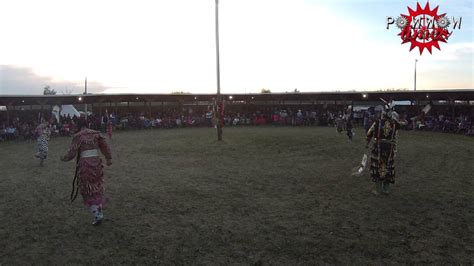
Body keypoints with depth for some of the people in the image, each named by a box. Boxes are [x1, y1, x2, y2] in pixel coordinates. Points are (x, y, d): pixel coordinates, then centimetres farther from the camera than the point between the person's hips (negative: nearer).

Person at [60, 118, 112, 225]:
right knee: (97, 189, 18)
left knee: (88, 192, 8)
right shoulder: (96, 134, 6)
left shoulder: (78, 136, -5)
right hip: (96, 163, 4)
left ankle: (97, 215, 4)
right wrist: (109, 158, -1)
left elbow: (72, 152, -8)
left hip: (85, 165, -4)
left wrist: (64, 158, 10)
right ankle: (99, 213, 22)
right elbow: (105, 146, -1)